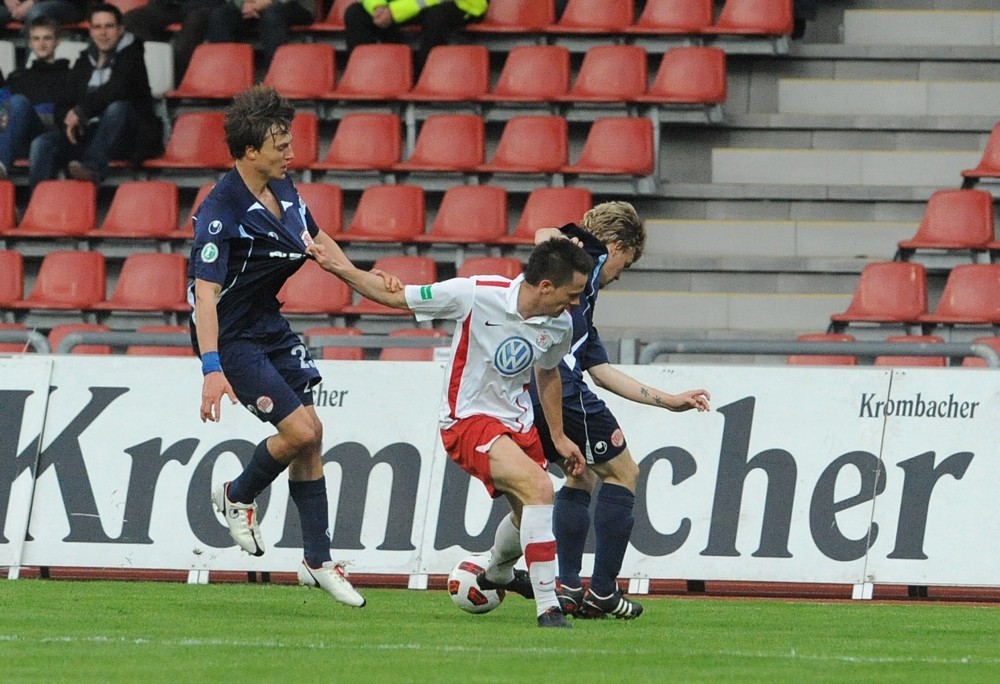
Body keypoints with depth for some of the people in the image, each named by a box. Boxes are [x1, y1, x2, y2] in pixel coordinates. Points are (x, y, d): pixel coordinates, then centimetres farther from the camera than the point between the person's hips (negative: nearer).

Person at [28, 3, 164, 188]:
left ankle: (93, 166, -48)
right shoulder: (83, 63, 20)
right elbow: (63, 105, 16)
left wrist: (81, 112, -11)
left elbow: (116, 92, -15)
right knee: (42, 144, -21)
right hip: (86, 135, 4)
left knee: (118, 108, -37)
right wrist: (70, 118, -8)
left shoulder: (131, 56, 4)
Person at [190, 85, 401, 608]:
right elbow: (205, 291, -31)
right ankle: (237, 497, 12)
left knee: (309, 435, 7)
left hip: (270, 326, 9)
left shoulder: (282, 189, 1)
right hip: (232, 336, -9)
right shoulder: (221, 211, -25)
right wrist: (211, 369, -38)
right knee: (300, 429, -16)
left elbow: (316, 239, 22)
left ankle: (317, 560, 16)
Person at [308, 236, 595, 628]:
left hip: (517, 422, 7)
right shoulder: (476, 295, -22)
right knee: (538, 487, -27)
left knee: (530, 515, 19)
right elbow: (393, 296, -10)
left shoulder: (560, 325, -5)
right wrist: (338, 269, -18)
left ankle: (497, 574, 54)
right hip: (468, 420, -7)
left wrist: (558, 437, 21)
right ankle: (548, 609, -25)